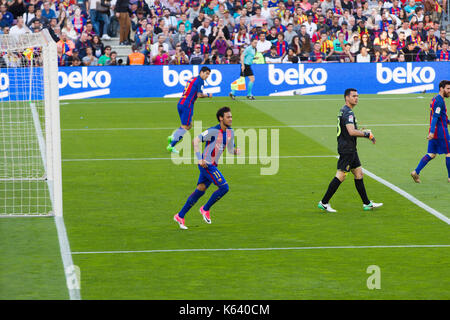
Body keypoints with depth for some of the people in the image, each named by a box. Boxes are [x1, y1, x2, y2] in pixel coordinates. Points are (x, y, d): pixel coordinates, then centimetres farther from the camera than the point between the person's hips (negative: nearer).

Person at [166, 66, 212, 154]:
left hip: (180, 104, 9)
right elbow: (199, 95, -15)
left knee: (189, 125, 17)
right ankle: (171, 146, -7)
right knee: (185, 127, -4)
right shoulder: (200, 81, -8)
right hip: (187, 105, -9)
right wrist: (208, 95, 1)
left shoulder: (192, 79, 19)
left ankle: (172, 137, 6)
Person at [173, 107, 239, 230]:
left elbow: (230, 149, 17)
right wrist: (200, 159, -21)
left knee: (200, 191, 7)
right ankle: (205, 209, 4)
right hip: (206, 164, -8)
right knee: (224, 187, -13)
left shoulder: (230, 132, 8)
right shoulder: (213, 131, -16)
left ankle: (180, 216, 14)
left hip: (213, 166, 8)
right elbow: (195, 141, -15)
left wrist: (235, 151, -7)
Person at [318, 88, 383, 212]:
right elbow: (352, 132, -27)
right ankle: (323, 203, -3)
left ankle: (367, 203, 16)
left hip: (350, 150, 11)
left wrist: (363, 132, 16)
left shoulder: (344, 111, 16)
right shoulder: (348, 112, -17)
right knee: (340, 176, -8)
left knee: (359, 173, 12)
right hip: (347, 149, -11)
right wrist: (367, 134, -17)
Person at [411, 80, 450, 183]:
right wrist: (432, 131, -30)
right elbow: (435, 117, -24)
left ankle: (416, 172, 2)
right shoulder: (439, 100, -16)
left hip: (434, 132, 9)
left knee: (431, 154, 9)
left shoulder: (436, 99, 15)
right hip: (441, 132, -9)